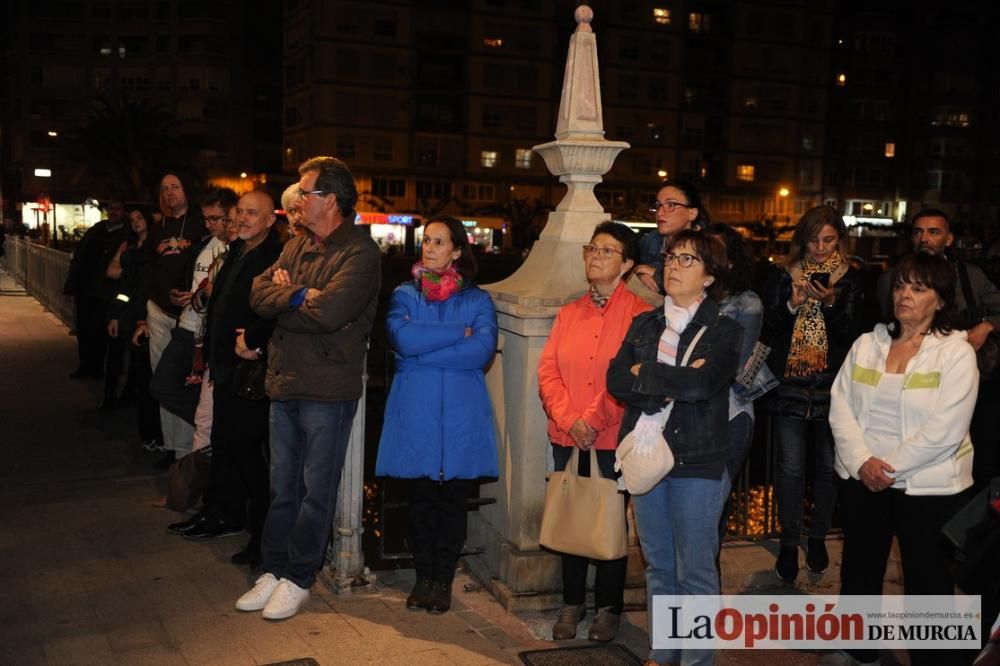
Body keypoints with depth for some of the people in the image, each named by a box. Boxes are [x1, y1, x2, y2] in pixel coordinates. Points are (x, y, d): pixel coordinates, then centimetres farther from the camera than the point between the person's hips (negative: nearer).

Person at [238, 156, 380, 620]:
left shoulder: (360, 251, -11)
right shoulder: (296, 247, 14)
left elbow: (330, 312, -24)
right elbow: (259, 295, 3)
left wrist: (284, 299, -7)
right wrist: (299, 295, -15)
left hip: (327, 390, -7)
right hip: (285, 383, 7)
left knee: (316, 490, 5)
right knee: (282, 486, 15)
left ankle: (298, 579, 16)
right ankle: (274, 570, 26)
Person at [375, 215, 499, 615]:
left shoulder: (477, 300, 6)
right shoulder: (404, 295, 10)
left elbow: (482, 351, -12)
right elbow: (402, 338, -11)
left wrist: (422, 352, -12)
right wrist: (459, 332, -10)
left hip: (462, 416, -1)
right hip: (416, 414, 1)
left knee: (453, 499, 3)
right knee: (421, 499, 4)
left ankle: (443, 580, 16)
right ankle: (423, 578, 18)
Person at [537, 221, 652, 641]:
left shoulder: (639, 314, -5)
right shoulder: (569, 314, 10)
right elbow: (548, 371, 3)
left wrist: (594, 420, -15)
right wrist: (569, 419, -11)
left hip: (614, 439, -4)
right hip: (566, 437, 4)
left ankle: (609, 607, 20)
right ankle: (572, 602, 23)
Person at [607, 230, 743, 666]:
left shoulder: (724, 331, -3)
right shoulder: (643, 325, 9)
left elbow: (701, 383, -21)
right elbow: (617, 381, -4)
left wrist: (645, 374, -9)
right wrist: (675, 383, -16)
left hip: (698, 463, -4)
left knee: (695, 572, 3)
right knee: (657, 565, 15)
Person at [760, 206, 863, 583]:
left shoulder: (850, 279, 5)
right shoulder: (782, 276, 5)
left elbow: (851, 335, -2)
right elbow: (766, 329, 2)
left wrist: (831, 303, -18)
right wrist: (791, 305, -15)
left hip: (831, 386, 1)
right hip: (789, 383, 0)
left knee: (828, 464, 7)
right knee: (791, 465, -1)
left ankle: (818, 537, 25)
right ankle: (789, 543, 12)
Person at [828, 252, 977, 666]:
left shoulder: (956, 352, -8)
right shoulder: (866, 344, 5)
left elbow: (944, 431, -16)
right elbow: (840, 407, 0)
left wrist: (889, 467, -15)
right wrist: (862, 461, -13)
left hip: (927, 488, -4)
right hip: (860, 481, 5)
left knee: (927, 585, 6)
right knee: (858, 575, 17)